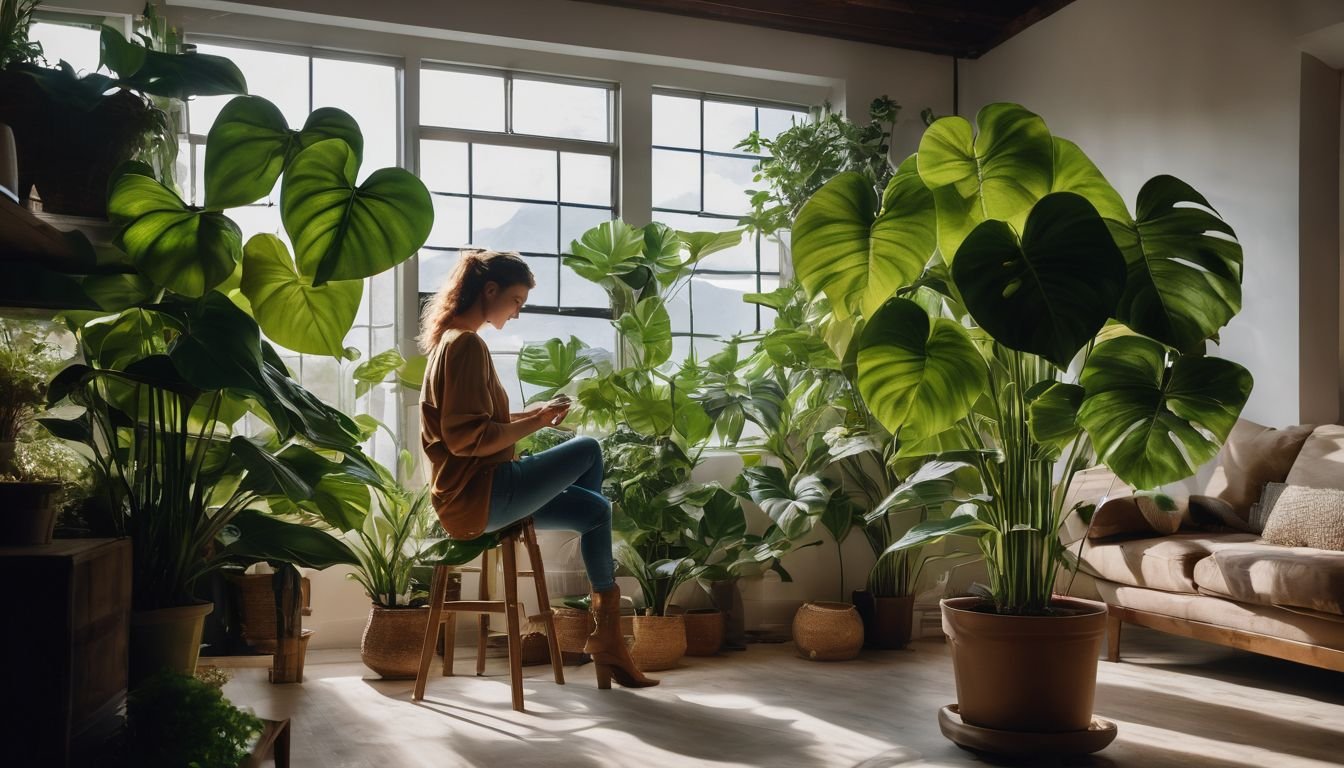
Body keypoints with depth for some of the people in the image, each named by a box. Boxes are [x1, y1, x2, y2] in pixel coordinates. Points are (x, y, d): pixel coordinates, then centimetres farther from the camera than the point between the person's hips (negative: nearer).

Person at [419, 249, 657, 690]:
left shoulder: (450, 340, 17)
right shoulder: (467, 344, -15)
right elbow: (467, 438, -22)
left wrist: (531, 416, 10)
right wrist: (535, 424, -13)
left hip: (469, 495, 10)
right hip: (479, 494, -10)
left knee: (595, 510, 11)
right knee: (588, 451, -5)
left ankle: (607, 637, 8)